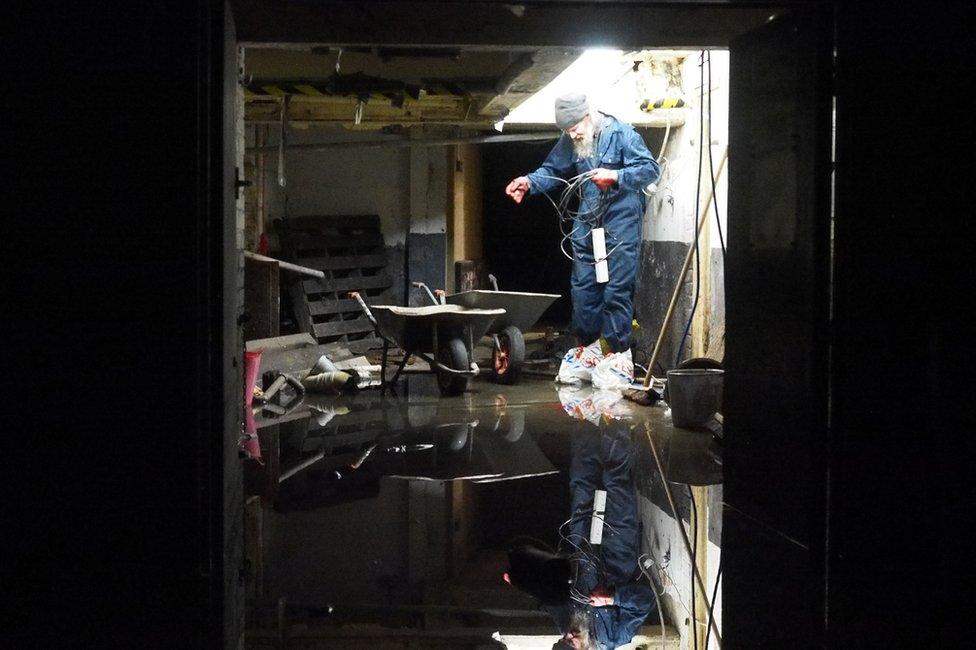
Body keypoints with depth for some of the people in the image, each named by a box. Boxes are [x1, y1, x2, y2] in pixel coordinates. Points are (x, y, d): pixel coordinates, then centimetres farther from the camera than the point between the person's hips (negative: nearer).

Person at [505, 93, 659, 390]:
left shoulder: (621, 133, -10)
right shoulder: (570, 142, 9)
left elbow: (650, 168, -12)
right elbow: (553, 170, 17)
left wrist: (616, 176, -26)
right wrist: (529, 182, -2)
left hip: (620, 222, -6)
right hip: (587, 221, 7)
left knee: (617, 289, -7)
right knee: (582, 287, 8)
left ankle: (618, 355, -1)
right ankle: (588, 350, 20)